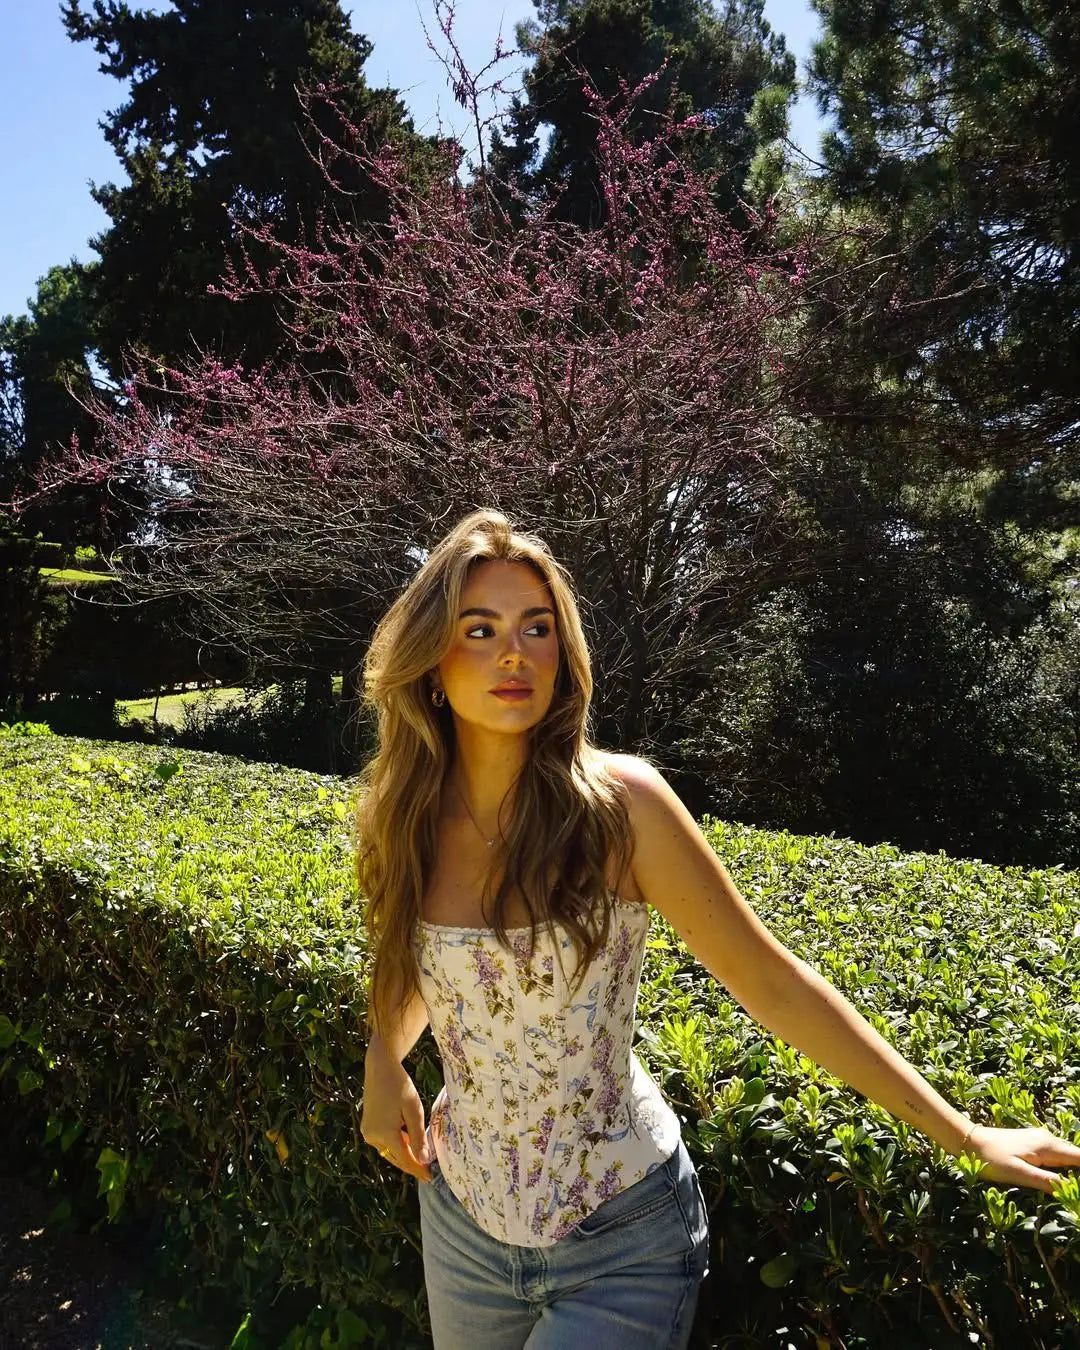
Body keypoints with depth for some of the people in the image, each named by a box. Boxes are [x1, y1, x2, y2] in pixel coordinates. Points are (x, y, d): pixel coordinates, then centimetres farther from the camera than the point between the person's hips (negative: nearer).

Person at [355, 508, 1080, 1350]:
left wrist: (962, 1134, -10)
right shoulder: (407, 817, -9)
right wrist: (384, 1060, -7)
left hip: (620, 1245, -4)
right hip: (461, 1215, 5)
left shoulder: (617, 801, -22)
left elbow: (772, 982, -14)